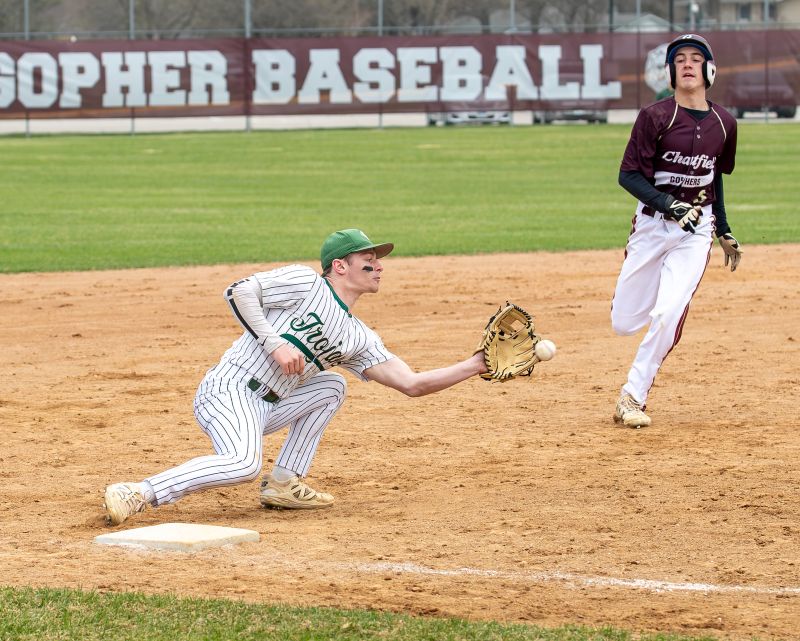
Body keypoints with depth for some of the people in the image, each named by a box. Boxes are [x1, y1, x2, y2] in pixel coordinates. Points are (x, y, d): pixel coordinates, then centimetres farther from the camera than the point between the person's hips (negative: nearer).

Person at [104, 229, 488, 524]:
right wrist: (276, 344, -16)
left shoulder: (360, 339, 17)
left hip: (267, 408, 8)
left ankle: (283, 484, 7)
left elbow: (411, 383, 12)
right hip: (230, 389, -8)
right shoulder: (305, 283, -1)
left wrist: (475, 366, 7)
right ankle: (138, 494, -31)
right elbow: (239, 291, -9)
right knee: (244, 464, -33)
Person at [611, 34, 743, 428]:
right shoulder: (655, 117, -9)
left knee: (668, 316, -16)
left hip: (697, 230, 1)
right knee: (623, 323, 1)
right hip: (653, 223, -1)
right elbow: (628, 175, -12)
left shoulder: (723, 124, 3)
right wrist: (669, 204, -26)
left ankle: (632, 397, -4)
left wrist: (724, 232, 22)